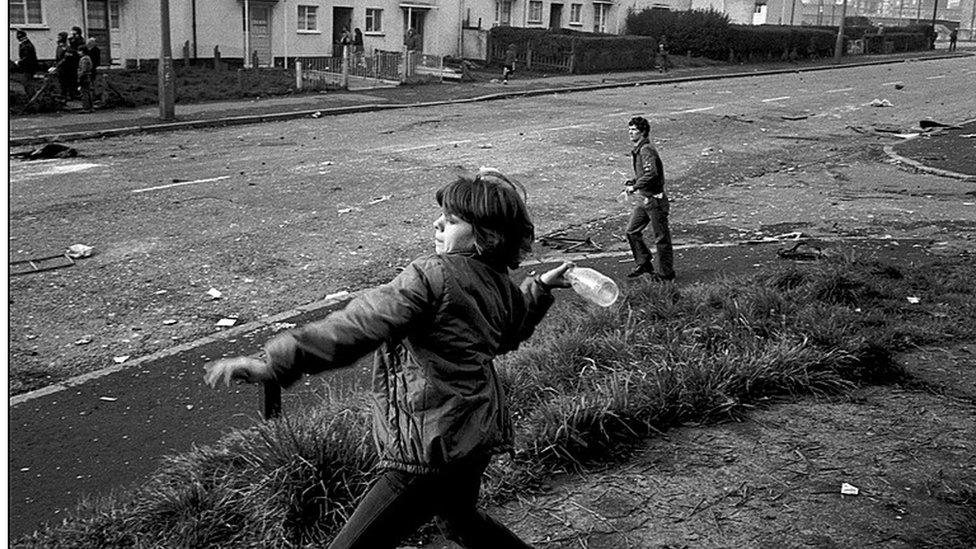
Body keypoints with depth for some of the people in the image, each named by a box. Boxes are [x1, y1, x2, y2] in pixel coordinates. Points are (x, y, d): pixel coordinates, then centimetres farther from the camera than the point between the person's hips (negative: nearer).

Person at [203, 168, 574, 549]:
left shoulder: (432, 276, -20)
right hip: (476, 435, 10)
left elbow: (358, 327, -31)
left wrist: (274, 363, -37)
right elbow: (507, 335, 27)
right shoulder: (500, 285, 5)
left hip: (433, 451, -10)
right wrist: (540, 288, 38)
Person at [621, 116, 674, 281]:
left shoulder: (647, 150, -18)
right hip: (643, 199, 10)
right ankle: (644, 264, 22)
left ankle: (665, 272, 10)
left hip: (654, 198, -10)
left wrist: (635, 187, -23)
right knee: (632, 231, 11)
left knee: (661, 237, 1)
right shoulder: (637, 150, 12)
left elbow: (651, 173, -31)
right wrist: (631, 182, 9)